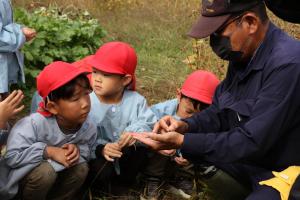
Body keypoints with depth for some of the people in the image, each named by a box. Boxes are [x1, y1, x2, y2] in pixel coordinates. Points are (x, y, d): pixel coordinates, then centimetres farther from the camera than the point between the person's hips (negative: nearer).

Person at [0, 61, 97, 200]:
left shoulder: (88, 127, -16)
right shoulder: (35, 123, -33)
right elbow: (11, 156, -32)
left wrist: (77, 149, -27)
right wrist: (49, 151, -35)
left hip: (58, 171, 5)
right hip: (22, 178, -5)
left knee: (81, 168, -19)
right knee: (46, 171, -34)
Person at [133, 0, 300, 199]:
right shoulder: (243, 55, 0)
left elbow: (252, 142, -28)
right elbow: (219, 112, 9)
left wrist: (182, 142, -27)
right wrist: (186, 125, -10)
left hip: (283, 173, -8)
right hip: (248, 159, 8)